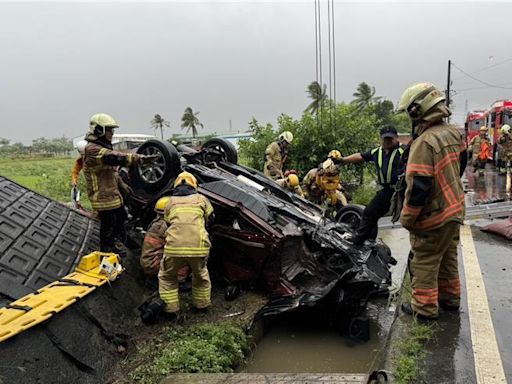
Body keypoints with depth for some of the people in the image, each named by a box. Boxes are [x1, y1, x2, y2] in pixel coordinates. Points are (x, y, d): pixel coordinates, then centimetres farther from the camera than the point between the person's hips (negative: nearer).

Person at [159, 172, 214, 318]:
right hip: (199, 247, 1)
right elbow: (210, 218, 29)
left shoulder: (170, 202, 19)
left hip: (174, 247, 0)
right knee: (201, 276, 30)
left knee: (166, 277, 26)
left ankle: (170, 309, 25)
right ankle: (202, 304, 40)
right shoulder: (201, 199, 17)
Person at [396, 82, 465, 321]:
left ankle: (425, 308, 14)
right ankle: (450, 297, 37)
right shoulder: (453, 134, 2)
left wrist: (407, 219, -16)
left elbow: (418, 187, -26)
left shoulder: (425, 142, -25)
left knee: (425, 263, 4)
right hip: (455, 211, 9)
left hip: (433, 216, -9)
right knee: (448, 257, 22)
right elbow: (461, 162, 17)